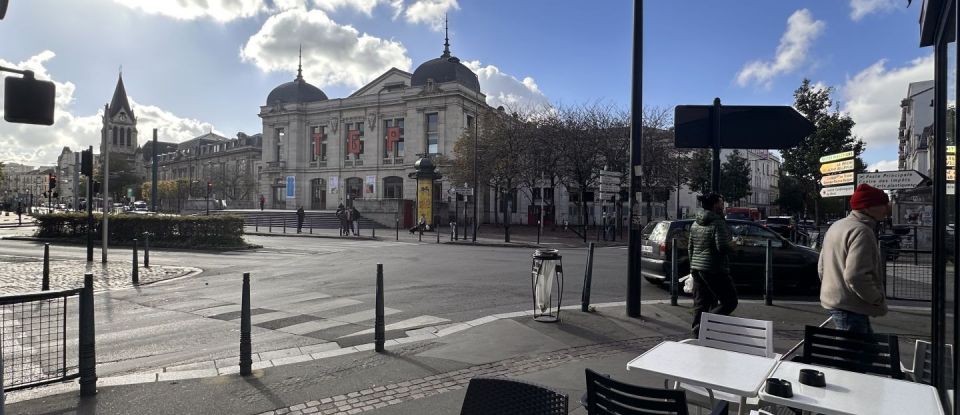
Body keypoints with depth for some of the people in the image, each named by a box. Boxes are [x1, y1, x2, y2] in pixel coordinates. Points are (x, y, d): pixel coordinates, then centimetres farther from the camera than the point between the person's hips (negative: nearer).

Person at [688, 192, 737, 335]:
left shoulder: (695, 224, 12)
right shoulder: (718, 223, -13)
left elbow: (690, 247, 17)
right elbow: (722, 247, -21)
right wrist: (732, 245, 0)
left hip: (697, 268, 8)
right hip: (714, 270, -8)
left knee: (700, 303, 13)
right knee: (730, 301, 1)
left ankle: (697, 331, 14)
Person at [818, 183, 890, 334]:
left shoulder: (836, 226, 14)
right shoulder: (862, 232, -18)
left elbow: (821, 267, 20)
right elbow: (856, 276, -27)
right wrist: (878, 299, -15)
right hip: (849, 307, -11)